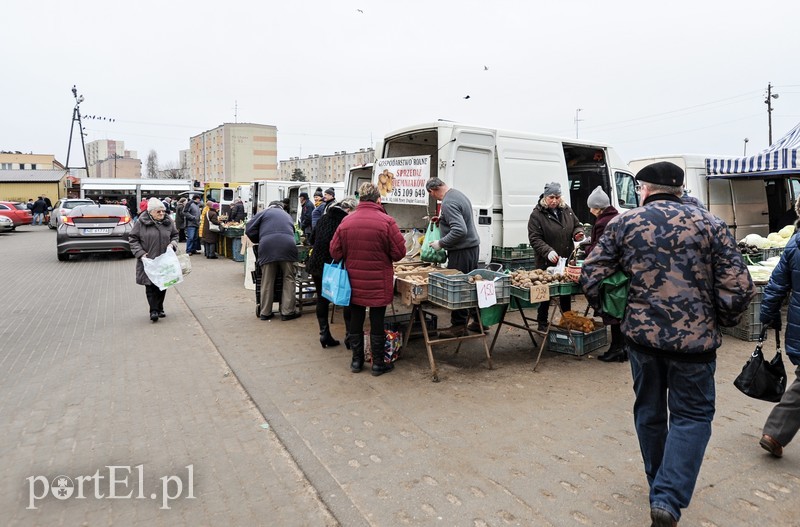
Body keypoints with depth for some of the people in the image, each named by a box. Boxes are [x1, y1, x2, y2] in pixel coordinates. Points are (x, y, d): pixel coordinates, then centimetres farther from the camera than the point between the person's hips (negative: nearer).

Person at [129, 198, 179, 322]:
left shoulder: (168, 221, 4)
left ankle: (159, 308, 22)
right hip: (148, 260, -3)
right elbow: (133, 239, -1)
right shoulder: (141, 223, -6)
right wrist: (140, 253, -11)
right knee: (150, 286, -5)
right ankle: (153, 310, -1)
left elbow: (175, 235, 17)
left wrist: (173, 244, -4)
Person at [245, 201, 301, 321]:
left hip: (268, 248, -1)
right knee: (288, 279, 9)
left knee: (267, 282, 6)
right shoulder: (287, 215, 32)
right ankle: (287, 311, 7)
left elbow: (249, 230, 13)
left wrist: (259, 241, 29)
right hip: (287, 247, 1)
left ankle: (265, 312, 13)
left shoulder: (265, 212, 22)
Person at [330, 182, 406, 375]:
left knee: (355, 320, 14)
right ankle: (378, 363, 18)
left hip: (354, 282, 3)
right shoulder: (387, 221, -13)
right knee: (377, 322, 7)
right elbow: (399, 252, -9)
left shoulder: (346, 221, -3)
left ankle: (356, 360, 26)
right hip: (379, 283, -3)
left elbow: (335, 252, 0)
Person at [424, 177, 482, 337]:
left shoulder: (448, 203, -19)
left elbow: (460, 230, -27)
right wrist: (441, 219, 25)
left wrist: (441, 243, -17)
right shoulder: (458, 194, 12)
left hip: (462, 250, -10)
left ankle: (459, 325, 6)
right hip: (472, 245, 10)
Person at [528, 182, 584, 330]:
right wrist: (548, 251, -29)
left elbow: (577, 225, 21)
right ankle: (542, 323, 18)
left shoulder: (567, 210, 7)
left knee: (566, 291, 15)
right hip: (546, 263, -5)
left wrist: (578, 233, -3)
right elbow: (534, 238, -15)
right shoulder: (537, 215, -10)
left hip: (567, 260, 5)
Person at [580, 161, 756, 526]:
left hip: (641, 335, 2)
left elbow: (591, 277, -5)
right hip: (694, 339, -1)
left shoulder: (623, 223, 0)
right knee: (691, 416, 12)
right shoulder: (710, 225, -1)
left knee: (649, 411, 19)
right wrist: (720, 323, 11)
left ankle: (660, 488, 36)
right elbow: (738, 288, -6)